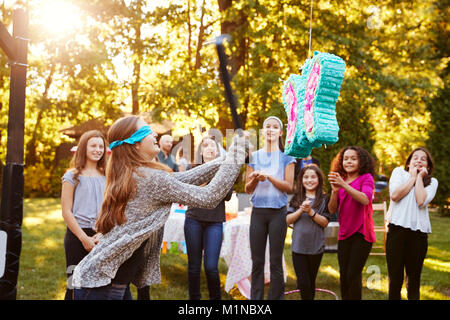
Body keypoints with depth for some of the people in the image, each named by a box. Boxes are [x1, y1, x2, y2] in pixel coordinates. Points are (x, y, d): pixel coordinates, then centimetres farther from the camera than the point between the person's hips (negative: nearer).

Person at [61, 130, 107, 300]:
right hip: (78, 236, -3)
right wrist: (84, 238, -12)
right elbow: (66, 212, -5)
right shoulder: (72, 176, -1)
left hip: (101, 236, 4)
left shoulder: (106, 176, 10)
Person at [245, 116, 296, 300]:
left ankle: (275, 298, 6)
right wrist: (255, 179, -11)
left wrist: (268, 177, -14)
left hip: (278, 212, -2)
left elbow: (289, 187, -2)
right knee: (257, 261, 3)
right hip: (258, 212, 2)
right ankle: (255, 299, 8)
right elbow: (248, 189, 10)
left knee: (276, 262, -1)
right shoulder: (254, 157, 11)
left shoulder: (286, 157, 5)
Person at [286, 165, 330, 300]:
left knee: (311, 282, 12)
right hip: (298, 246, 0)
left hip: (316, 247, 0)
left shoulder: (324, 199, 1)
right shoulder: (296, 198, 5)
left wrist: (311, 212, -18)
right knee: (303, 283, -6)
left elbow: (325, 222, -6)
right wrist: (301, 210, -15)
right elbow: (288, 220, -1)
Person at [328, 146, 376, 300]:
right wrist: (335, 190, -14)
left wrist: (344, 185, -27)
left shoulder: (366, 178, -2)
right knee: (344, 276, 8)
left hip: (362, 234, -5)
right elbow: (332, 209, 4)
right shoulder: (340, 181, 11)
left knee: (353, 275, -10)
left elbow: (365, 199, -21)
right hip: (344, 234, 5)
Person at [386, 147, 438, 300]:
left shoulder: (432, 182, 13)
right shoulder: (399, 172, 11)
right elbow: (394, 195, -6)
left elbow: (421, 201, -7)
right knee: (395, 277, 0)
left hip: (419, 230, 1)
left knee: (414, 278, 7)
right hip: (397, 228, -1)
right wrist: (412, 177, 2)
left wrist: (420, 177, 2)